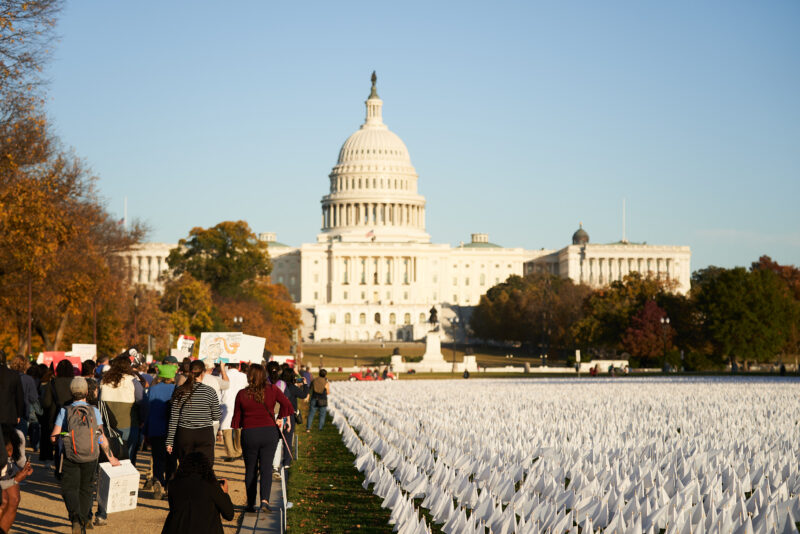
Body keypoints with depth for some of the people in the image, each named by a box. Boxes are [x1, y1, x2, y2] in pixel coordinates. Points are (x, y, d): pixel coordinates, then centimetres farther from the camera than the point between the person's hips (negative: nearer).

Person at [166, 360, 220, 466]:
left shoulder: (180, 391, -1)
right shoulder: (209, 391, -5)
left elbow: (173, 418, 0)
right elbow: (216, 417, 0)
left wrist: (170, 441, 4)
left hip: (184, 434, 2)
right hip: (205, 434, -2)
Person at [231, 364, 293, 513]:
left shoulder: (242, 394, -3)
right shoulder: (272, 390, -3)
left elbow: (237, 418, 3)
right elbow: (287, 405, -12)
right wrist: (280, 418, 3)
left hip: (249, 434, 0)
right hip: (269, 432, 0)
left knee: (250, 470, 12)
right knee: (266, 468, 2)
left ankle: (251, 504, 15)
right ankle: (265, 500, -17)